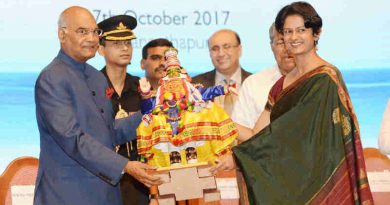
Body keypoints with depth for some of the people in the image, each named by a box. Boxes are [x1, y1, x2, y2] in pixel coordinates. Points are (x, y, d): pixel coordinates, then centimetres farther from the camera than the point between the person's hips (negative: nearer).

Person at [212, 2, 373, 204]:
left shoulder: (324, 79, -13)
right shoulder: (283, 83, 11)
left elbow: (292, 129, -18)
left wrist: (239, 155, -19)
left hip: (319, 180, -6)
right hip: (292, 178, 7)